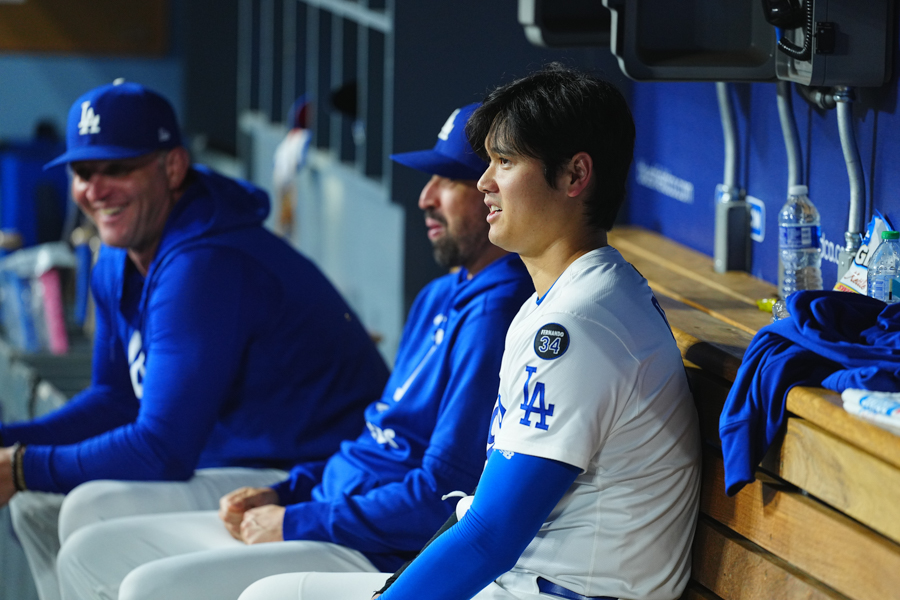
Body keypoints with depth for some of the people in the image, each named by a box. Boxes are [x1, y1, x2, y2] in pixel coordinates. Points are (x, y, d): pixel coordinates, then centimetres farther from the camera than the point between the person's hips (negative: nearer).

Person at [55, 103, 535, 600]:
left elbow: (442, 496, -23)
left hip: (383, 559, -11)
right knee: (87, 555, 9)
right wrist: (286, 493, 10)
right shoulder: (439, 298, 18)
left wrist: (297, 523, -15)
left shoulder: (494, 315, -18)